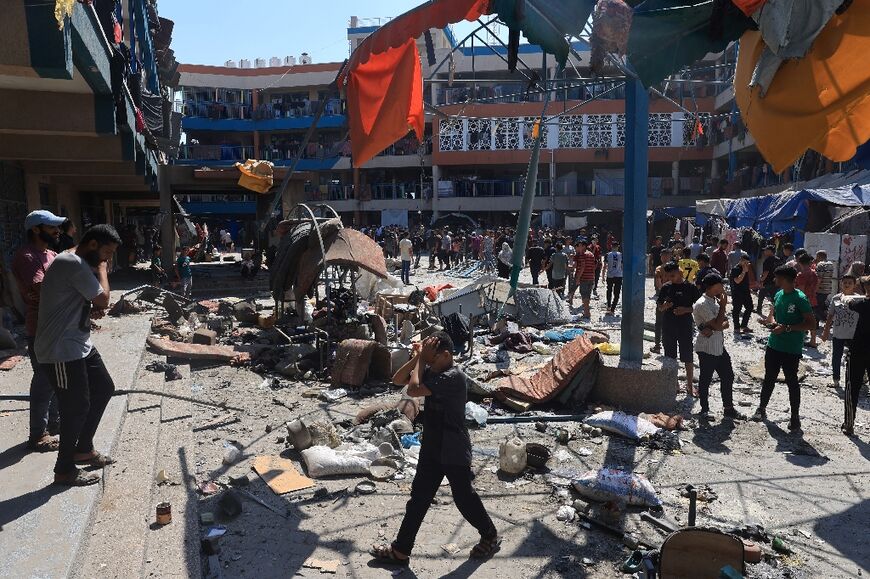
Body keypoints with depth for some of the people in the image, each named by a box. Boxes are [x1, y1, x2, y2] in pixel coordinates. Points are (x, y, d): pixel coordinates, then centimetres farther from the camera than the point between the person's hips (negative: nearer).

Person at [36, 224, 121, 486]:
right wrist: (101, 267, -8)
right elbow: (103, 298, -20)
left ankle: (83, 449, 32)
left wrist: (94, 309, 0)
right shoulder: (73, 263, -20)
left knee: (104, 388, 17)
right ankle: (64, 470, 16)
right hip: (62, 351, -11)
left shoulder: (79, 264, 14)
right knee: (77, 407, -1)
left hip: (79, 345, 11)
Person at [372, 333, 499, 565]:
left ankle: (491, 536, 35)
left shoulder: (453, 376, -26)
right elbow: (397, 380, 2)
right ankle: (400, 550, 24)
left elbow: (413, 390, -32)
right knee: (418, 498, 13)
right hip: (432, 448, 8)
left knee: (464, 498, 11)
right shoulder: (431, 370, 1)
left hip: (454, 452, -8)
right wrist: (418, 357, -9)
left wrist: (422, 359, -23)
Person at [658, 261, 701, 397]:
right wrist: (664, 306, -13)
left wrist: (686, 310, -17)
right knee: (670, 356, 10)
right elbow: (659, 308, 9)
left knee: (688, 357, 2)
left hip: (685, 326, -3)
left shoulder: (690, 287, -4)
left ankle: (689, 385, 14)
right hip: (668, 326, 3)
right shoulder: (666, 287, 4)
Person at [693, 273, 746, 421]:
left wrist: (712, 329, -18)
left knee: (728, 377, 14)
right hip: (707, 349, -9)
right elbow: (717, 324, -22)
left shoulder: (715, 300, 8)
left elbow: (725, 323, 3)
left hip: (720, 347, 9)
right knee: (705, 380, 5)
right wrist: (723, 305, -14)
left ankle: (729, 409, 26)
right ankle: (705, 409, 20)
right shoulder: (702, 304, -19)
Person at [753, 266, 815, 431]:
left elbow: (811, 324, -17)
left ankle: (795, 416, 18)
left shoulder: (800, 298, -16)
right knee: (769, 378, 17)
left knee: (792, 382, 5)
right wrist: (774, 323, -2)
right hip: (773, 345, 6)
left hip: (792, 349, -6)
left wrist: (786, 328, -21)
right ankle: (762, 407, 31)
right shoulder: (778, 295, 5)